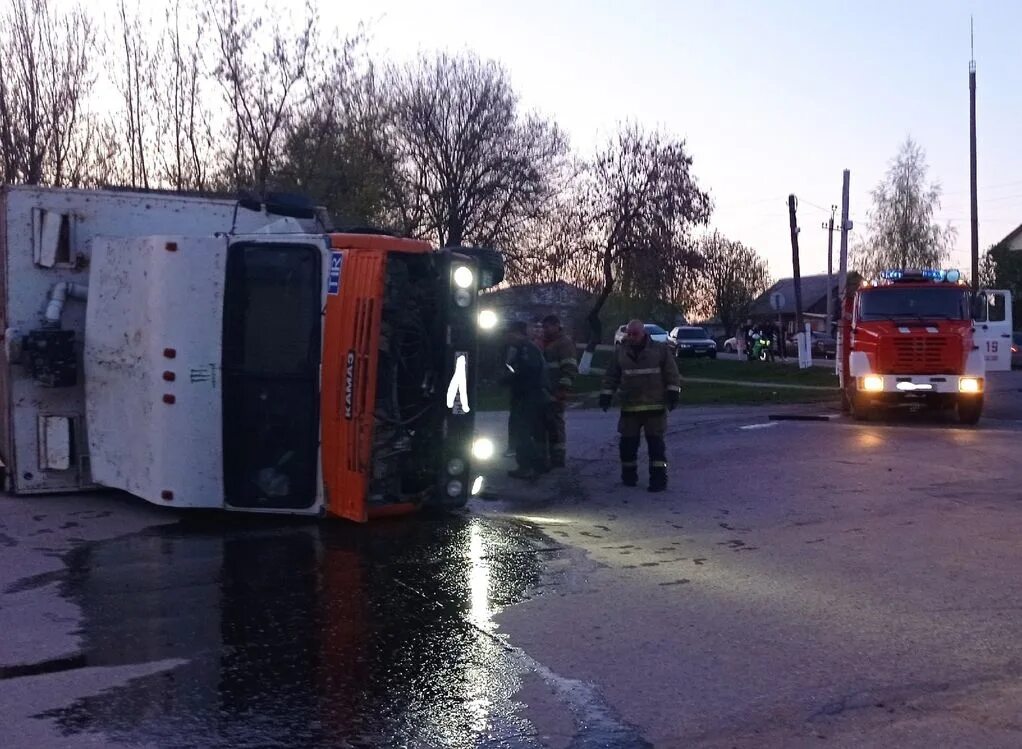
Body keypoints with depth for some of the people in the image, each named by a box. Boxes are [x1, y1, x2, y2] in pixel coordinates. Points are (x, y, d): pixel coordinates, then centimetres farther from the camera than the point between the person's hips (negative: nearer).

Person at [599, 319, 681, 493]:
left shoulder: (660, 350, 0)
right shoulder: (620, 353, 7)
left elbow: (672, 374, 1)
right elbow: (611, 376, 12)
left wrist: (673, 394, -5)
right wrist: (605, 396, 7)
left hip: (655, 407, -3)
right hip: (629, 407, 3)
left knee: (656, 443, -5)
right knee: (628, 443, 7)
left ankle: (659, 478, -1)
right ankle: (629, 475, 23)